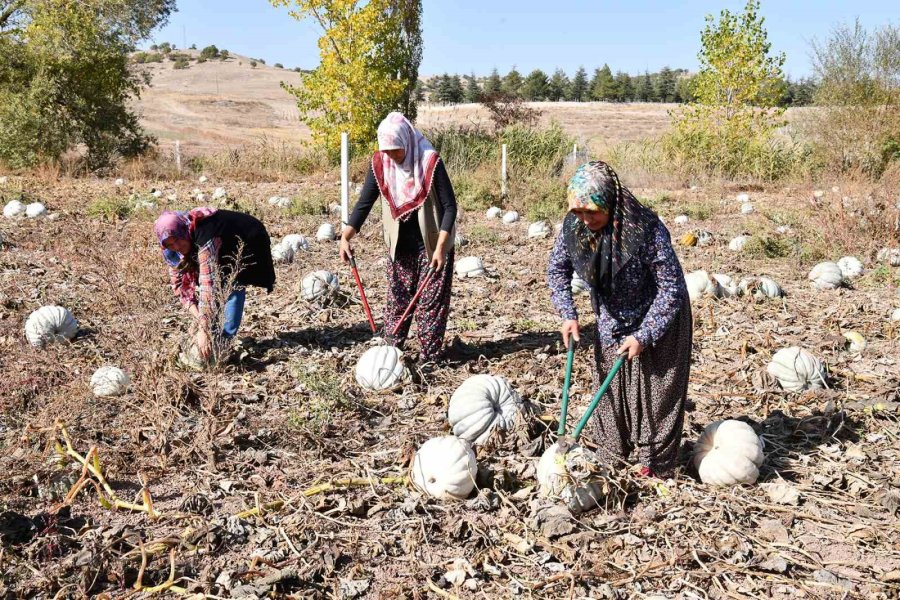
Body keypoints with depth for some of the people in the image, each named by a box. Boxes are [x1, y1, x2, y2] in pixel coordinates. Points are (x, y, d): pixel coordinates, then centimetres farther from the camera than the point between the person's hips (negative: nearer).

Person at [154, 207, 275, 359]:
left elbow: (208, 284, -46)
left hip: (249, 242, -7)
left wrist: (203, 330, -49)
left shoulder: (205, 235, -42)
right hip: (224, 250, 7)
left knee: (233, 283, -27)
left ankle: (224, 341, -22)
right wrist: (199, 316, -29)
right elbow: (180, 283, -14)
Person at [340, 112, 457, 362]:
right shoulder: (380, 163, -7)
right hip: (400, 244, 4)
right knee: (397, 297, 10)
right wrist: (346, 236, -15)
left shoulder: (430, 162, -20)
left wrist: (441, 246, -25)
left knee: (431, 301, 1)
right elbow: (365, 202, -3)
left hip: (431, 243, -4)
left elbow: (449, 206, -17)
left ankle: (430, 358, 7)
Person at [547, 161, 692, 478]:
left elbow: (672, 287, -25)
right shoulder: (573, 225, -17)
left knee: (655, 389, 2)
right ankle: (611, 456, 28)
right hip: (612, 320, 5)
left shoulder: (646, 229, -33)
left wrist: (644, 335, -24)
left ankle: (656, 465, 16)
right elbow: (556, 269, 1)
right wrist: (568, 314, -9)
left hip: (657, 319, -5)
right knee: (609, 384, 12)